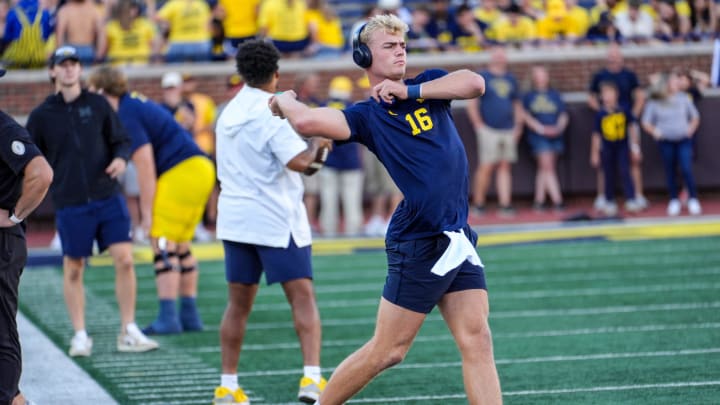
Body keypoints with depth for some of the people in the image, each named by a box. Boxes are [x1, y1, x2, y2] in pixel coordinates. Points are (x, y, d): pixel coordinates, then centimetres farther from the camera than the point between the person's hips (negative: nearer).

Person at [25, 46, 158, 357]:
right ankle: (80, 336, 14)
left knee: (124, 259, -7)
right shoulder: (41, 116, 3)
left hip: (108, 197, 1)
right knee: (73, 270, 3)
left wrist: (121, 157, -8)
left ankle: (129, 332, 2)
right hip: (70, 204, -1)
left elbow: (120, 140, 12)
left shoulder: (97, 105, 7)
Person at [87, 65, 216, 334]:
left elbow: (145, 168, -14)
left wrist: (147, 213, -9)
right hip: (201, 168, 10)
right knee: (181, 246, 15)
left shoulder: (127, 115, -12)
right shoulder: (137, 104, 19)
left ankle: (167, 319, -11)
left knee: (163, 244, -8)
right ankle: (189, 316, 17)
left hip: (182, 173, -10)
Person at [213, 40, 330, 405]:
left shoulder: (229, 113, 11)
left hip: (234, 219, 6)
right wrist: (315, 145, -3)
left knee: (238, 303, 11)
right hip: (276, 220, -6)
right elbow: (297, 160, -23)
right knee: (302, 297, -4)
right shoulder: (272, 113, -12)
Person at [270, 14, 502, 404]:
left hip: (457, 240, 5)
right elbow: (306, 121, -19)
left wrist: (410, 91, -8)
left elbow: (474, 83, -7)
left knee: (477, 341, -1)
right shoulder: (367, 115, -3)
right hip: (418, 244, -5)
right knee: (386, 350, 1)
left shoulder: (428, 84, 13)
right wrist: (283, 100, 2)